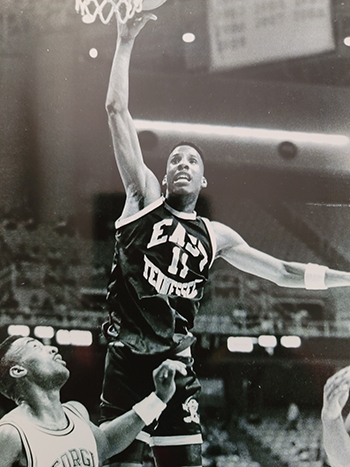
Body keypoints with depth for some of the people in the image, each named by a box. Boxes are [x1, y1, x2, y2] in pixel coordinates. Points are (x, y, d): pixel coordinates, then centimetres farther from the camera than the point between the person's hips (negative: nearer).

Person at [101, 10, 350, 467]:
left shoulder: (215, 235, 14)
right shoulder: (144, 197, 7)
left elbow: (283, 271, 23)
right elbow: (117, 111, 2)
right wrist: (125, 42, 0)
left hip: (177, 364, 3)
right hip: (126, 360, -3)